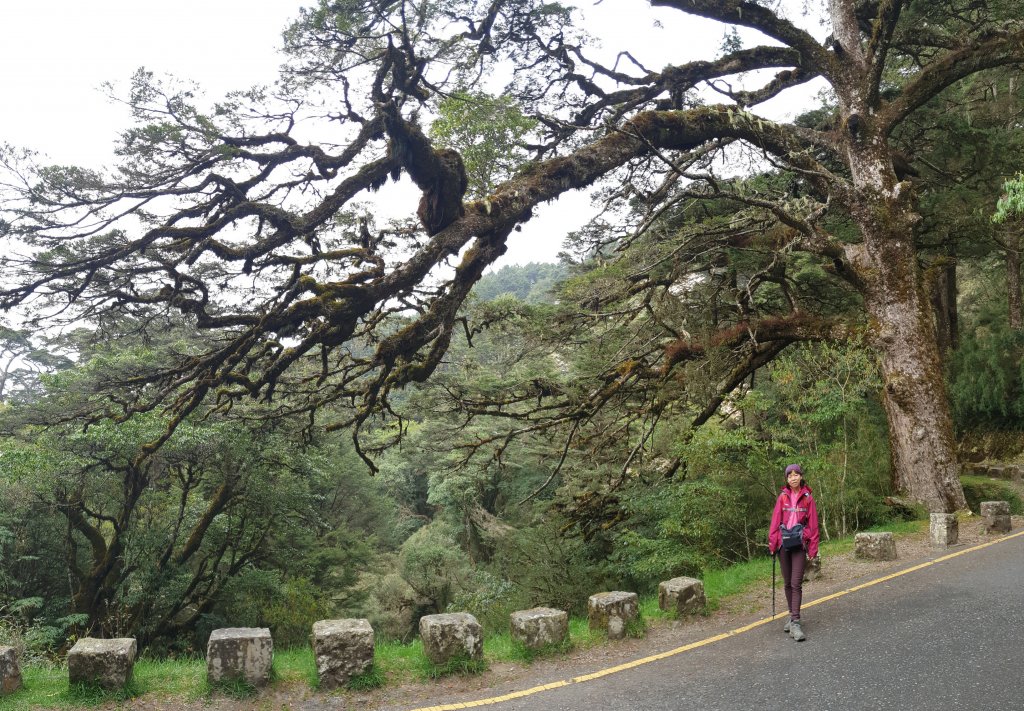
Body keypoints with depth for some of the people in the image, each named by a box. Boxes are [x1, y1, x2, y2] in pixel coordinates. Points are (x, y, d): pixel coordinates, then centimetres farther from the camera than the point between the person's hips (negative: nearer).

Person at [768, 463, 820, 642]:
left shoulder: (808, 498, 1)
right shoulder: (783, 497, 5)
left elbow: (813, 524, 1)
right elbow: (775, 521, 3)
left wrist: (813, 548, -2)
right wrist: (772, 542, -3)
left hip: (800, 544, -2)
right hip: (783, 543, 2)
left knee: (796, 583, -9)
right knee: (787, 583, 10)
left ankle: (795, 623, -9)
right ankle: (793, 616, 23)